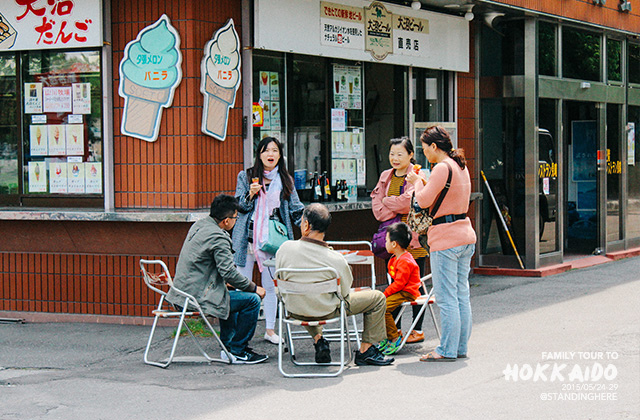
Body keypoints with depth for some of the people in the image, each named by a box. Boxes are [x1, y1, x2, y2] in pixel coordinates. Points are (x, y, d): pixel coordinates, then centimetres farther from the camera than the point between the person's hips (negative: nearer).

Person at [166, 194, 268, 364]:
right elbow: (229, 272, -20)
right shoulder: (218, 237, -19)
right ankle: (237, 352, 4)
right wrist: (254, 288, -7)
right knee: (252, 300, -8)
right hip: (198, 297, -11)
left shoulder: (198, 225, 11)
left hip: (183, 291, 11)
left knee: (231, 294, 33)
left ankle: (228, 347, 32)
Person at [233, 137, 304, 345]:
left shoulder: (285, 180, 10)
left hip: (272, 239, 1)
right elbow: (239, 207, 3)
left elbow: (296, 209, 11)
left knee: (271, 286, 4)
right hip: (248, 238, -1)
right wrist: (251, 194, -15)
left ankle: (270, 330, 15)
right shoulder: (245, 177, 4)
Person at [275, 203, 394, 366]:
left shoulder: (285, 248, -19)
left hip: (295, 311, 4)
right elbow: (344, 293, -10)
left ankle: (317, 340, 29)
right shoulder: (336, 259, -26)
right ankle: (365, 351, 18)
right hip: (326, 312, -4)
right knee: (377, 297, 13)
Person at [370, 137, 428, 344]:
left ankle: (417, 329, 8)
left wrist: (386, 202, -3)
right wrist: (395, 212, -9)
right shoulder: (386, 177, 14)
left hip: (413, 236, -6)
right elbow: (376, 203, 6)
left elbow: (408, 201, -18)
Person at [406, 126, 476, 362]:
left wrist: (417, 182, 3)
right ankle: (460, 347, 17)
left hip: (446, 238, -10)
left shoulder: (442, 168, -15)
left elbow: (424, 201, -16)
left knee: (446, 297, -4)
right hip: (466, 235, 10)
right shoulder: (461, 167, 14)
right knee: (461, 295, 12)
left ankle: (447, 350, -1)